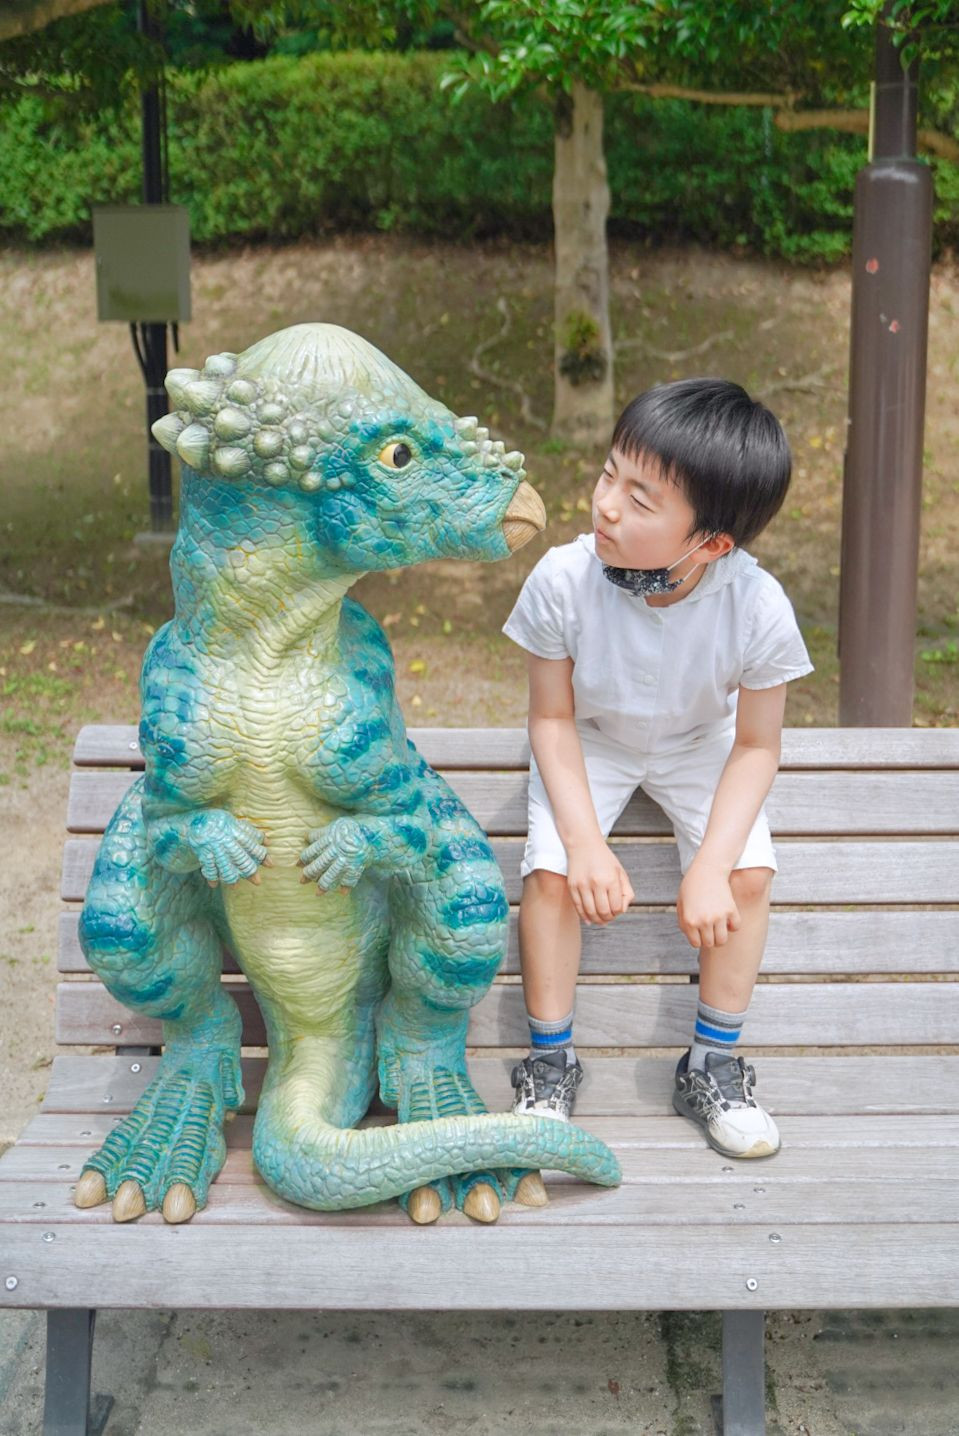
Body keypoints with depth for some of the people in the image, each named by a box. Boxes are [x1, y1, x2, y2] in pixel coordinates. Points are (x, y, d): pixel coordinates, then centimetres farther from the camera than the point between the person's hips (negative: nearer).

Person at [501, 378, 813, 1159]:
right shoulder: (564, 580, -32)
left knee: (749, 875, -18)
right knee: (553, 873, -20)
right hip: (589, 742, 0)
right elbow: (553, 717, -17)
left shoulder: (758, 608, -32)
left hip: (700, 744, 0)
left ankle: (714, 1064, 5)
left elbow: (757, 745, -17)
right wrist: (585, 839, -26)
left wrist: (711, 867, -26)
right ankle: (551, 1060, 4)